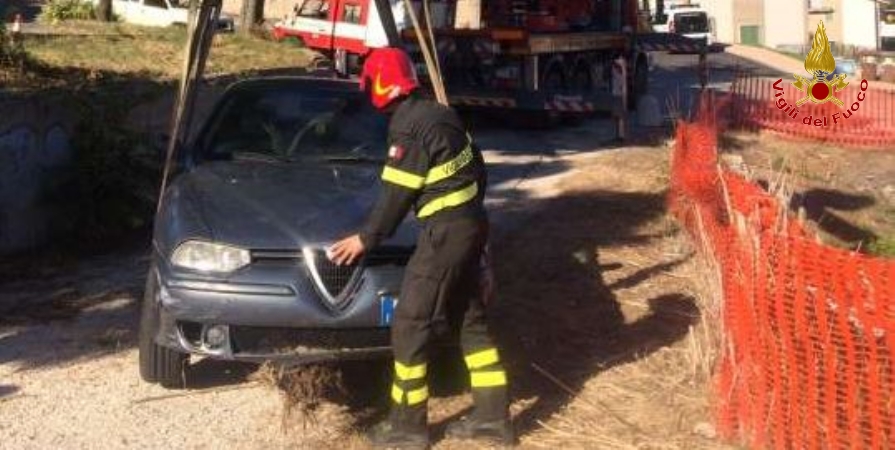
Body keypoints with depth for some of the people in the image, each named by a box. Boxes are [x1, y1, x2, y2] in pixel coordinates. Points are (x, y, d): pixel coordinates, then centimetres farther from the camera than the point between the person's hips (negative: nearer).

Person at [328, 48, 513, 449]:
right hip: (471, 223, 9)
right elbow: (476, 167, 17)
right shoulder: (440, 113, 10)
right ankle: (493, 416, 20)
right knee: (470, 320, 15)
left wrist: (366, 238, -2)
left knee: (410, 324, 0)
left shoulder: (409, 129, -17)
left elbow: (397, 194, -14)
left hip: (445, 232, -9)